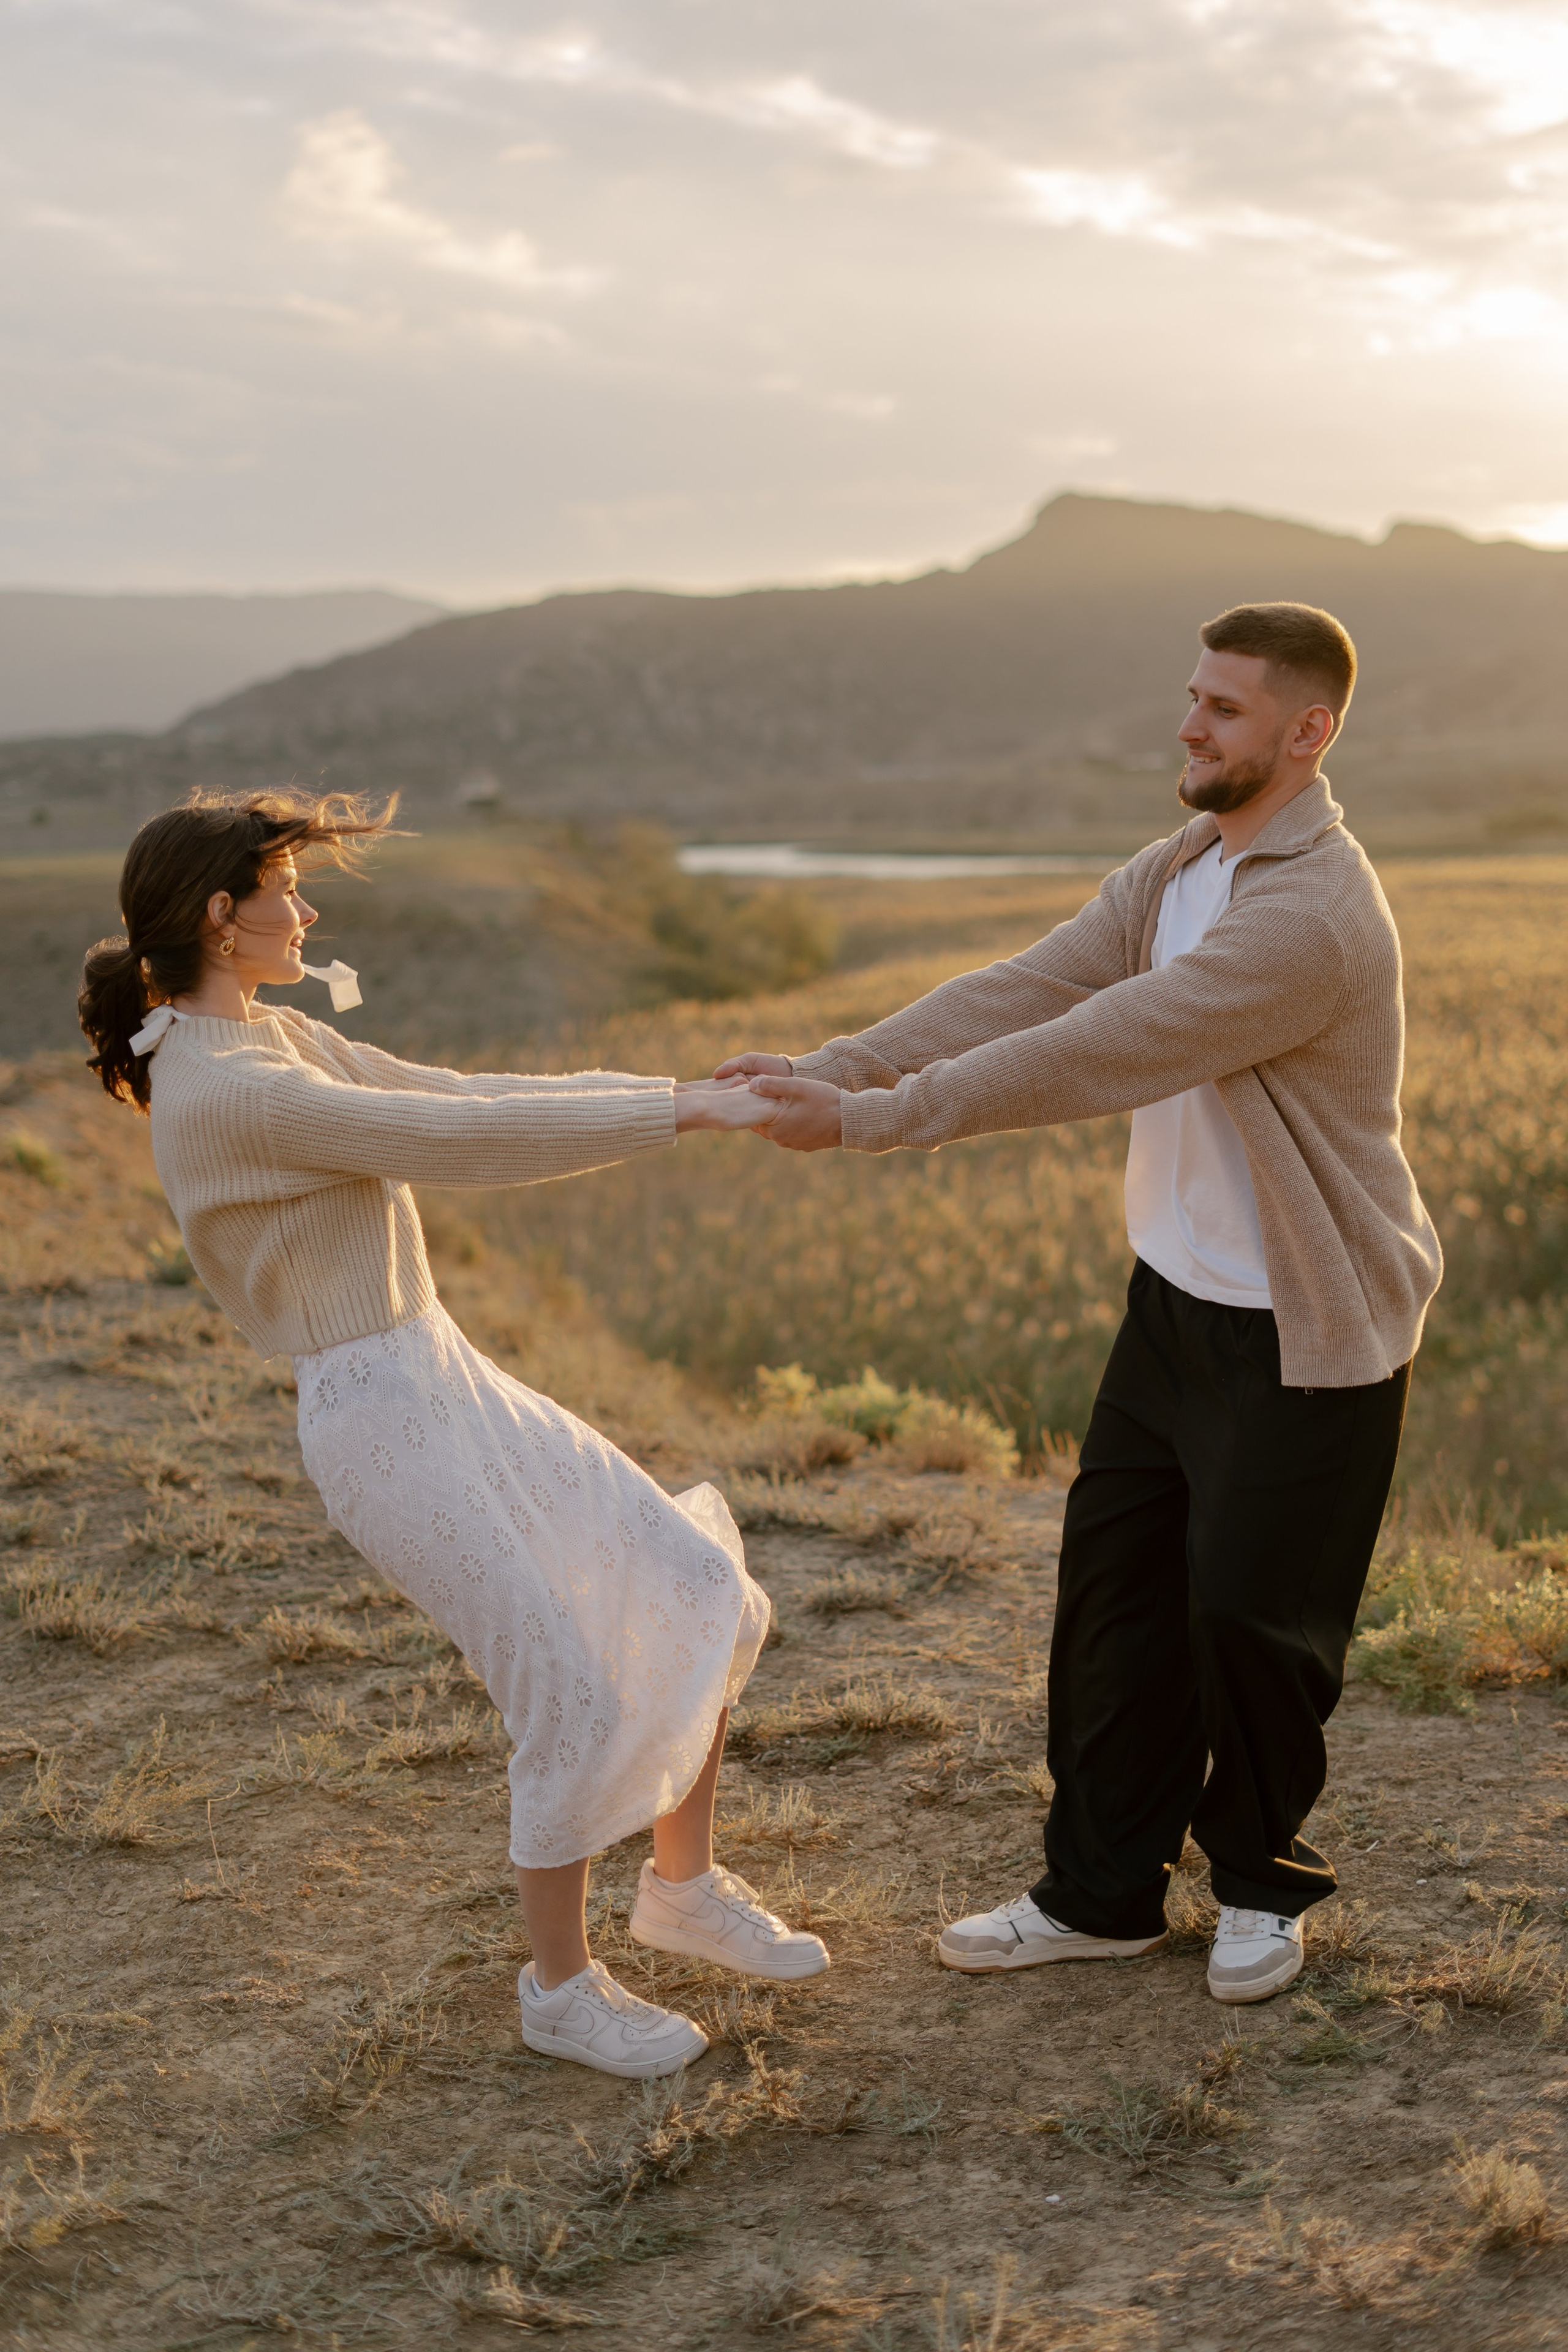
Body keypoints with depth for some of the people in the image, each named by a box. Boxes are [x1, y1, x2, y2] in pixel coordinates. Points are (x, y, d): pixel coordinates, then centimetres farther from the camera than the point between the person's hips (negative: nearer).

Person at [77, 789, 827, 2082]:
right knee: (574, 1699, -5)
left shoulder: (275, 1038, 11)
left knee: (703, 1589, 9)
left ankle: (685, 1886, 26)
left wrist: (675, 1088, 5)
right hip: (384, 1425, -10)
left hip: (457, 1379, 10)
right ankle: (563, 1987, 18)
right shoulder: (225, 1090, -21)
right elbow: (465, 1140, -23)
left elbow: (455, 1094, 12)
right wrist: (685, 1114, -17)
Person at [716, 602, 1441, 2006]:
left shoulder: (1315, 915, -26)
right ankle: (1102, 1893, 25)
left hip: (1304, 1336, -8)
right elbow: (1029, 990, -3)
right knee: (1116, 1587, 11)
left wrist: (873, 1118, -30)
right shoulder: (1181, 871, 5)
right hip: (1179, 1296, 8)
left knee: (1248, 1616, 3)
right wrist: (836, 1065, -16)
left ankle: (1264, 1886, 30)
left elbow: (1091, 1053, -31)